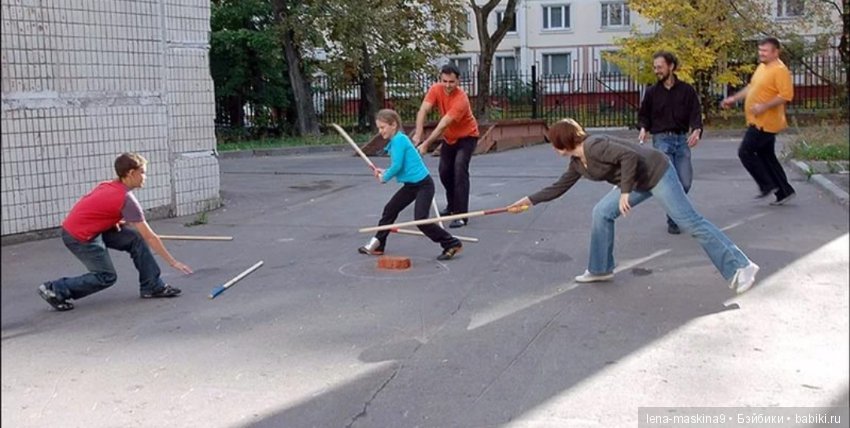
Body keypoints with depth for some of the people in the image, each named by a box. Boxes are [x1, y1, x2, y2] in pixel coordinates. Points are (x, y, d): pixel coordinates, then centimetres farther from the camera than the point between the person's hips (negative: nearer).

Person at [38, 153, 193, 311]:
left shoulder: (109, 186, 3)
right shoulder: (127, 199, -21)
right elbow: (150, 237, -18)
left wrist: (116, 221, 1)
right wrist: (173, 262, -13)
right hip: (79, 237, -9)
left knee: (135, 239, 2)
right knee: (106, 277, 0)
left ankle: (152, 286, 6)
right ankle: (55, 290, 7)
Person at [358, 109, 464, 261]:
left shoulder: (399, 139, -17)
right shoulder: (396, 140, 11)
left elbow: (397, 166, -22)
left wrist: (384, 177, -5)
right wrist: (384, 172, 6)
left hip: (423, 184, -10)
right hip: (411, 185, 10)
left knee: (421, 219, -15)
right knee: (389, 210, 13)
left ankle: (452, 244, -4)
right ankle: (376, 245, 25)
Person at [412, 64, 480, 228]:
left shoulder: (461, 99, -32)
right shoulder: (436, 89, -15)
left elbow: (443, 124, -37)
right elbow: (423, 111, -25)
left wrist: (427, 143, -41)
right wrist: (418, 135, -37)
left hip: (466, 137, -6)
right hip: (449, 138, 6)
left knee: (459, 170, -21)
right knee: (444, 172, 12)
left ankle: (461, 215, -21)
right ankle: (452, 206, 36)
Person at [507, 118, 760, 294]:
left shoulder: (594, 146, -23)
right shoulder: (577, 163, 7)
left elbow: (630, 156, -31)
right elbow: (559, 187, 19)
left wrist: (624, 192, -29)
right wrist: (530, 200, 20)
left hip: (657, 172, -9)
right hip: (639, 182, 10)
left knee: (690, 222, -9)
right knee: (602, 212, 6)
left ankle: (741, 267, -5)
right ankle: (600, 270, 16)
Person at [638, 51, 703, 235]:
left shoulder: (686, 90, 2)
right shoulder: (652, 92, 5)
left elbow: (696, 113, -3)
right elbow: (643, 114, 12)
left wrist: (696, 130, -22)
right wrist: (643, 128, -9)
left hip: (682, 139, 1)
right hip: (661, 139, -1)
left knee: (685, 182, -1)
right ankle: (673, 221, 4)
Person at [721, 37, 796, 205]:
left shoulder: (780, 70, -16)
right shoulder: (762, 67, 13)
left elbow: (786, 95, -23)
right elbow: (751, 87, 26)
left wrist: (765, 106, -26)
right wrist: (734, 98, 20)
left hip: (765, 123, -10)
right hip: (759, 122, 10)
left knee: (745, 152, -7)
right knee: (767, 157, 12)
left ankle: (767, 185, 2)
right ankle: (784, 191, 19)